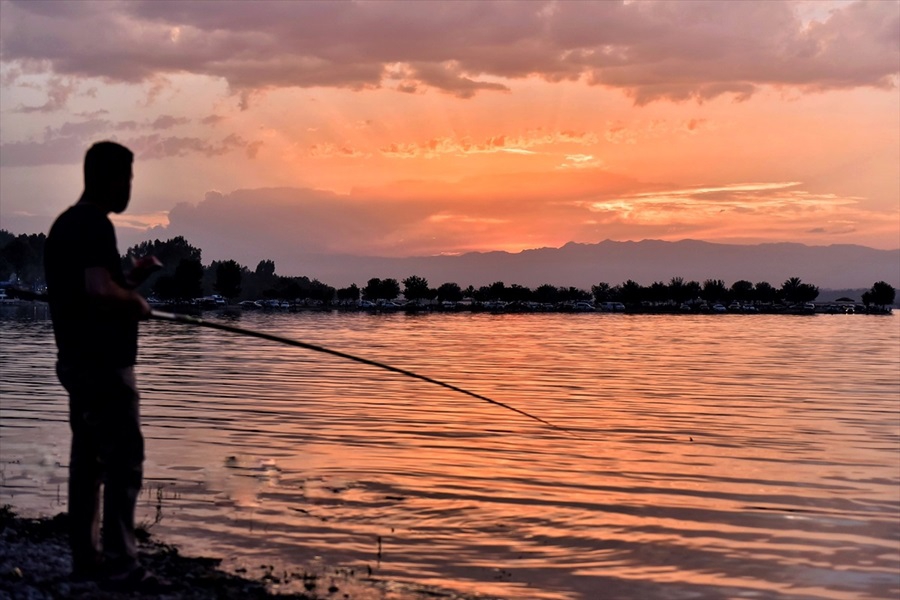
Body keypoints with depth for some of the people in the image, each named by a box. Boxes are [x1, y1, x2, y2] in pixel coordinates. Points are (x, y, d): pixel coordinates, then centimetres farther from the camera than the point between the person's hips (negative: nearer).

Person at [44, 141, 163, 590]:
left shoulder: (64, 224, 16)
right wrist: (137, 302, -9)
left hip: (76, 359, 10)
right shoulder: (95, 225, -15)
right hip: (103, 363, -10)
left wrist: (129, 279, 14)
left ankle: (85, 556, 17)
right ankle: (119, 561, -7)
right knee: (124, 459, -7)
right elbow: (100, 292, -26)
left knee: (88, 457, 12)